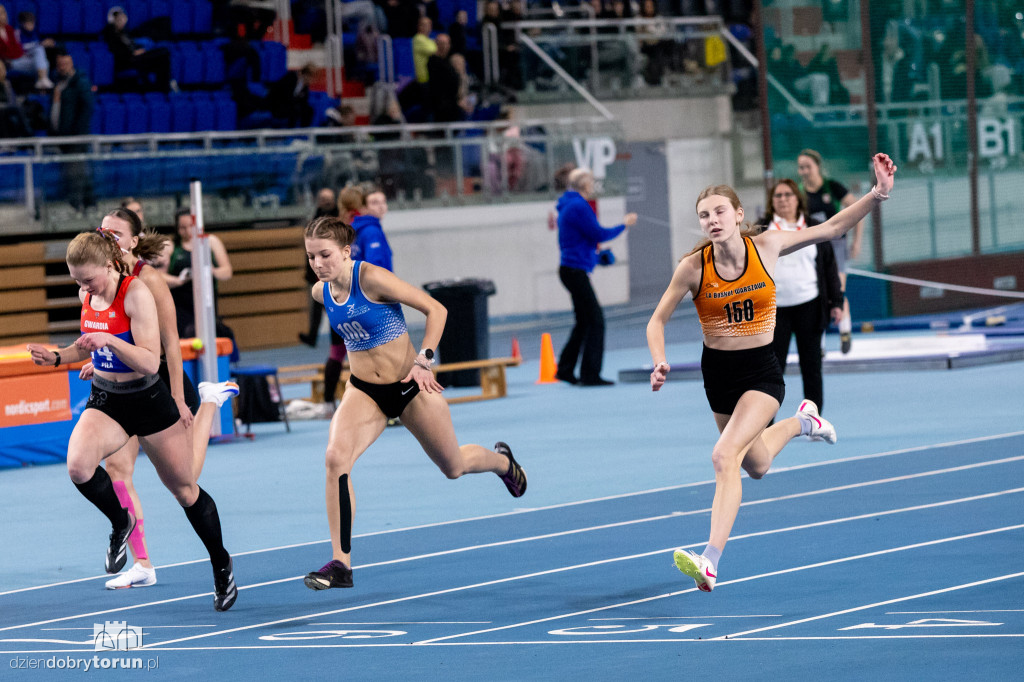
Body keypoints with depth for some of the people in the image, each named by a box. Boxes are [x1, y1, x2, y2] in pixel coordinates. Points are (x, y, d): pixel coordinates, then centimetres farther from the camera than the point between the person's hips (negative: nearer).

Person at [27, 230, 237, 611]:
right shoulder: (88, 295, 0)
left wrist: (109, 340, -38)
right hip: (105, 401, 5)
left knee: (185, 490, 9)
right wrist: (56, 358, 2)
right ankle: (121, 522, 2)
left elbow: (150, 362, -25)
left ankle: (221, 566, 30)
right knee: (78, 465, -27)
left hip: (147, 400, -4)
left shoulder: (136, 294, -20)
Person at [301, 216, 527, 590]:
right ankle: (341, 563, -22)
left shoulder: (372, 279, -23)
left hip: (409, 386, -4)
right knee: (336, 457, -24)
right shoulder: (321, 292, -5)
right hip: (364, 391, 4)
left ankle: (501, 460, 53)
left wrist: (423, 361, -21)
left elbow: (435, 309, -18)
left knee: (453, 466, 15)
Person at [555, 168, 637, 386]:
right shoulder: (579, 207, -15)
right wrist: (624, 225, -5)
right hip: (576, 270, -11)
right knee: (595, 321, -9)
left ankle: (565, 370, 19)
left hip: (570, 268, 11)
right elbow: (598, 234, -16)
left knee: (584, 322, 16)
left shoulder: (568, 206, 16)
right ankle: (590, 374, -11)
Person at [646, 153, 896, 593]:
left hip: (761, 371, -3)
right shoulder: (694, 267, -12)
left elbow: (831, 229, -3)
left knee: (725, 456, -23)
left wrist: (877, 194, -12)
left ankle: (711, 562, -27)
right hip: (718, 374, 3)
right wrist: (660, 364, -23)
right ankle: (800, 422, 55)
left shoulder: (765, 247, -11)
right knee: (757, 465, 22)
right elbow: (657, 321, -4)